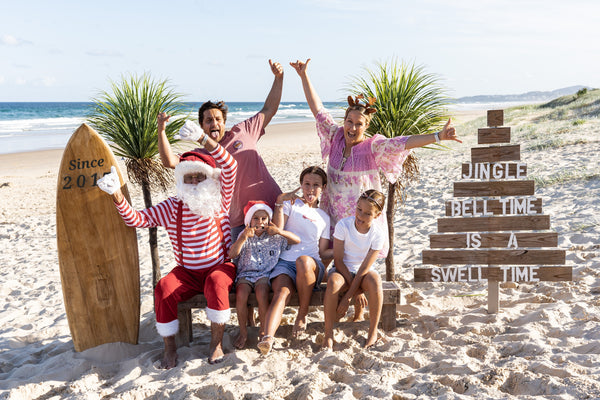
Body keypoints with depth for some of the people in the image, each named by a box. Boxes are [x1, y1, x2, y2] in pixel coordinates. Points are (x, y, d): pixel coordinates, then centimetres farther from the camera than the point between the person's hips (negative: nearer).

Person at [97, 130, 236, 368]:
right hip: (187, 272, 2)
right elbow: (137, 219, -6)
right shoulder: (173, 207, 1)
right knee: (163, 289, -27)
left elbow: (230, 167, -18)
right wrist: (117, 195, -24)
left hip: (220, 267, -2)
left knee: (215, 283, -36)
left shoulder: (219, 200, -2)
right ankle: (169, 348, -12)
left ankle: (217, 343, -21)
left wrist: (205, 139, -30)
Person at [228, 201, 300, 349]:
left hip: (265, 274, -1)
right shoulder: (244, 236, 7)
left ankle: (264, 329, -8)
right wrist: (243, 237, -19)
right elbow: (232, 254, -6)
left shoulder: (274, 237, 9)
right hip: (246, 273, 1)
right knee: (241, 294, -29)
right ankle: (243, 332, -8)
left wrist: (279, 231, -8)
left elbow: (297, 240, 6)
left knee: (261, 293, -32)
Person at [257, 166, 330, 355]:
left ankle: (302, 316, -20)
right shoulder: (291, 203, 16)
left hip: (311, 264, 1)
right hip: (284, 262, -1)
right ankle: (268, 336, -54)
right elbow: (276, 230, 0)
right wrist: (279, 202, -4)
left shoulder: (324, 217, 23)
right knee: (282, 292, -34)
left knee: (303, 261, -38)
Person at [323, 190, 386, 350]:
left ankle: (373, 331, -17)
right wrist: (357, 290, -16)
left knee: (374, 280, -34)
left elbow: (364, 268, -16)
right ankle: (328, 334, -21)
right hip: (342, 270, 0)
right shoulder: (343, 225, -16)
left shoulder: (378, 235, -13)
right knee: (334, 282, -35)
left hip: (363, 271, 1)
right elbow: (338, 260, -13)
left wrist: (347, 297, -22)